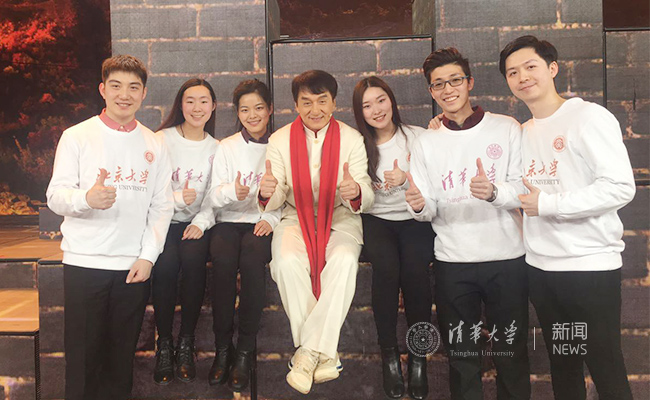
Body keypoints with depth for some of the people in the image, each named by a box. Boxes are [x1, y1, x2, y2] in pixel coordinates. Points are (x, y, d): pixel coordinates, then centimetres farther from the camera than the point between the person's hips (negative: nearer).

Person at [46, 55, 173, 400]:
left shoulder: (154, 145, 8)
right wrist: (88, 198, -27)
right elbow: (56, 195, -4)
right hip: (84, 263, -2)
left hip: (134, 266, 2)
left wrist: (148, 256, -2)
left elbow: (162, 206, 7)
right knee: (83, 354, 5)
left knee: (121, 355, 10)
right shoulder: (76, 137, 2)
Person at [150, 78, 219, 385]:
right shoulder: (163, 139, 2)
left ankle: (186, 344, -13)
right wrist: (177, 198, -21)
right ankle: (164, 344, -10)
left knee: (193, 261, -29)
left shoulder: (215, 147, 10)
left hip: (195, 224, 2)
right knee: (165, 265, -30)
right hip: (164, 221, -1)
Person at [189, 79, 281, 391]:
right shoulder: (226, 147, 14)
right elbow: (214, 194, 4)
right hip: (229, 221, 2)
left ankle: (245, 350, -21)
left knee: (252, 256, -33)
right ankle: (222, 348, -16)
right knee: (222, 258, -31)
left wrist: (272, 219, -13)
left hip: (263, 223, -1)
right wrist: (232, 190, -19)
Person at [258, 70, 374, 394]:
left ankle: (308, 351, -20)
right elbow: (275, 202, -5)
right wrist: (267, 194, -31)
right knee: (287, 261, -30)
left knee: (344, 261, -32)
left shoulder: (352, 139, -1)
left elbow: (365, 201, -9)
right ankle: (324, 353, -17)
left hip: (340, 219, 0)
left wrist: (356, 193, -35)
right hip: (296, 218, 1)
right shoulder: (280, 141, 1)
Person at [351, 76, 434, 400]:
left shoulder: (418, 137, 4)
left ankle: (418, 356, -13)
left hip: (415, 219, 0)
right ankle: (389, 355, -15)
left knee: (415, 270, -31)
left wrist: (408, 179, -17)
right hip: (376, 221, 1)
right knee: (386, 267, -31)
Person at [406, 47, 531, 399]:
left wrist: (494, 192, -25)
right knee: (461, 357, 12)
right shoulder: (426, 143, 7)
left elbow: (525, 190, -5)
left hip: (507, 257, -1)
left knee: (511, 353, 10)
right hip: (453, 262, 2)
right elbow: (429, 211, 5)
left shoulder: (506, 129, 1)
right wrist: (420, 206, -19)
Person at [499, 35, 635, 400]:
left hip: (590, 265, -6)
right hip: (541, 266, 7)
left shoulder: (589, 116, -8)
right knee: (562, 366, 17)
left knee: (607, 370, 4)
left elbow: (621, 188, -17)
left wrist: (547, 204, -15)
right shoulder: (524, 132, 13)